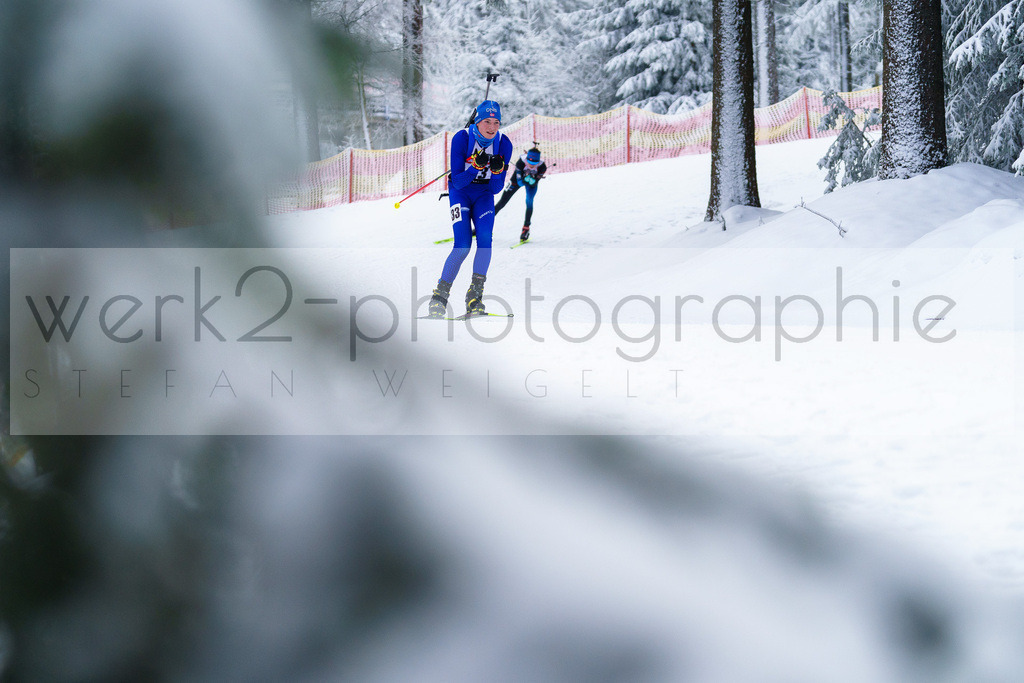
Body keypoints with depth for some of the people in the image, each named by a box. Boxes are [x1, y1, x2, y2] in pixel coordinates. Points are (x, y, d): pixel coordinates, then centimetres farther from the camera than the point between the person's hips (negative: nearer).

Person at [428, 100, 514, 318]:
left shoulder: (503, 144, -14)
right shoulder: (461, 138, -22)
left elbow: (496, 189, -9)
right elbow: (457, 181, -21)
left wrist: (498, 171, -29)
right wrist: (477, 166, -35)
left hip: (484, 193, 2)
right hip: (460, 191, -2)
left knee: (485, 238, -23)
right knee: (463, 246, -18)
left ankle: (475, 297, -19)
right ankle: (440, 296, -4)